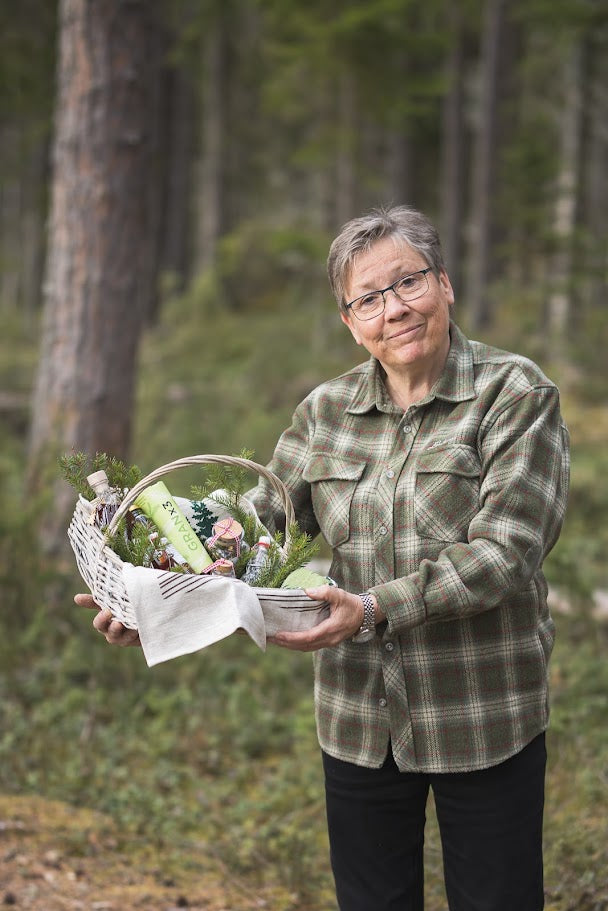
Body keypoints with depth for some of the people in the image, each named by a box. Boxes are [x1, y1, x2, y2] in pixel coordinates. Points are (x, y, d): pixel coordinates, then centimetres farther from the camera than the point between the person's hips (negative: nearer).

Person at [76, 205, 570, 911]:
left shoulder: (516, 395, -8)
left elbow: (504, 551, -18)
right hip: (358, 721, 4)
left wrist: (376, 608, -28)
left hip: (482, 720, -4)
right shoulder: (325, 412, 6)